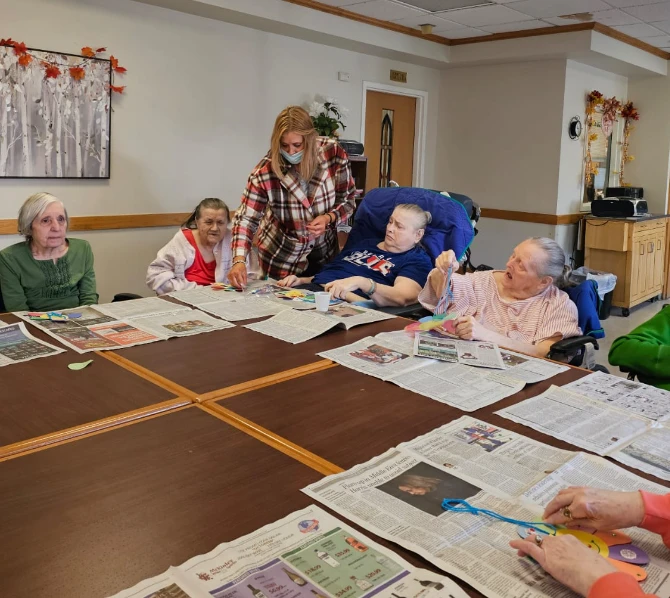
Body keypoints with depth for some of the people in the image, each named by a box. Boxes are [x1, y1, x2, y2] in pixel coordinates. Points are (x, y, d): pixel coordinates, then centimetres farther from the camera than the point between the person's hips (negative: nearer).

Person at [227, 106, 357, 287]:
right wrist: (239, 260, -34)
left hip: (325, 253, 2)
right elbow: (246, 218, -20)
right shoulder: (266, 170, -21)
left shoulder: (333, 154, -17)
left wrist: (329, 218, -25)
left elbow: (348, 200, -5)